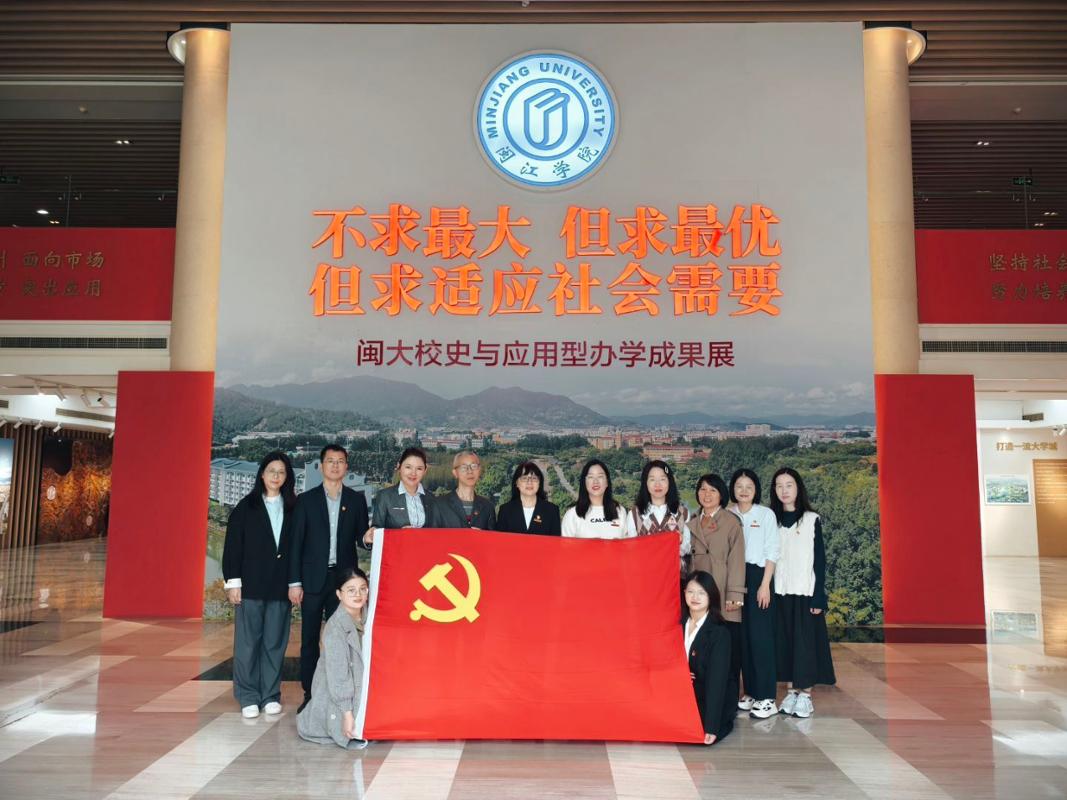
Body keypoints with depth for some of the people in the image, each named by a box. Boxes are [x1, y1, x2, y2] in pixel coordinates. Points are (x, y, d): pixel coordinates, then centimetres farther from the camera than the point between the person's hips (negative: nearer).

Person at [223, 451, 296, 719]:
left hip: (280, 585, 2)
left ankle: (271, 695, 15)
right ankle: (248, 698, 11)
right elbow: (233, 545, 1)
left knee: (275, 642, 5)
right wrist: (233, 581, -6)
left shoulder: (292, 508, 8)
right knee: (248, 641, 2)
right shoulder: (246, 506, 3)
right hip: (251, 584, -1)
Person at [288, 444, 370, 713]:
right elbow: (296, 543, 2)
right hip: (313, 579, 0)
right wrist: (294, 582, -3)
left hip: (343, 577, 0)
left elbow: (362, 538, 7)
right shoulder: (306, 500, 4)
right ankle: (309, 694, 15)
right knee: (309, 639, 5)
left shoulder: (357, 500, 7)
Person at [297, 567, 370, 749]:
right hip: (336, 700, -6)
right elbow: (337, 673, -22)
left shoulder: (367, 617, -5)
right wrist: (347, 712, -22)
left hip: (362, 694, 6)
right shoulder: (335, 628, -22)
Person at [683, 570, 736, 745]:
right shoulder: (679, 624, -4)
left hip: (714, 696, -4)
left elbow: (717, 678, -25)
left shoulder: (719, 632, -20)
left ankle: (726, 718, 7)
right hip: (686, 692, 4)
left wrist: (712, 726, -29)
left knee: (701, 736, -23)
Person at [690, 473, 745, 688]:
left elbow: (736, 560, -5)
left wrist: (734, 595, -11)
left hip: (723, 596, -4)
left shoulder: (731, 522, 0)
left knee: (728, 651, -3)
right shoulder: (692, 524, 15)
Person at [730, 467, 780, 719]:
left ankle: (767, 698, 3)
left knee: (760, 636, -4)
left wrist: (765, 585, -10)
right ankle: (751, 692, 17)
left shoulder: (766, 514, -1)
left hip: (757, 576, -3)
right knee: (742, 636, 6)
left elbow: (772, 552, -3)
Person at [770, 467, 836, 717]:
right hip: (779, 592, 3)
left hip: (804, 592, -3)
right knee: (784, 641, 5)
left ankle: (806, 694, 7)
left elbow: (819, 560, -2)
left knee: (805, 642, -1)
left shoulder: (812, 519, 0)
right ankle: (792, 690, 14)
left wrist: (819, 598, -7)